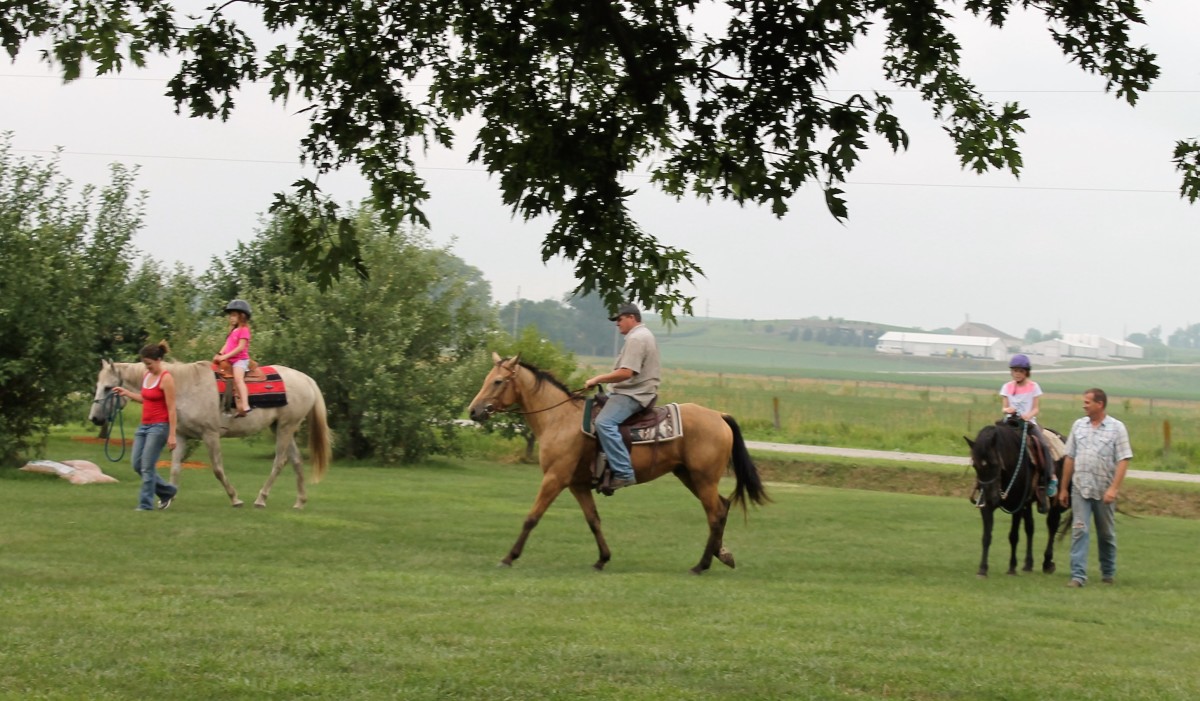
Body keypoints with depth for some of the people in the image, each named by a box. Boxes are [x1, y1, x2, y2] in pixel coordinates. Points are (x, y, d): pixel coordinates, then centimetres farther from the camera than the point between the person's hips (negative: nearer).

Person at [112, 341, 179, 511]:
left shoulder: (166, 379, -14)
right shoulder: (146, 376, 10)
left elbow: (171, 409, -16)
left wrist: (172, 435, -19)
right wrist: (126, 393, 15)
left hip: (159, 426, -9)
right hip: (144, 425, 9)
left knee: (147, 466, -9)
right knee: (137, 465, 9)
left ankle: (146, 504, -1)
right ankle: (167, 491, 24)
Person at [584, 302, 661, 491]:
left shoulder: (636, 338, -16)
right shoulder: (644, 335, 20)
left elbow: (626, 373, -25)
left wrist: (597, 379, -16)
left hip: (632, 395, -12)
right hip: (639, 390, 12)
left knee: (604, 423, -29)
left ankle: (623, 472, -36)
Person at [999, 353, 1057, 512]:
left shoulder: (1033, 387, 5)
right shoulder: (1007, 387, 9)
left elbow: (1036, 408, 1)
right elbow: (1005, 407, 8)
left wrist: (1029, 415, -20)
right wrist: (1007, 410, -16)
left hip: (1029, 422, -2)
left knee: (1043, 444, -24)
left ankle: (1051, 477, -15)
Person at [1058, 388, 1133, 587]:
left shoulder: (1116, 428, -4)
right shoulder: (1079, 426, 7)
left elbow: (1123, 460, -9)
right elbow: (1070, 458, 11)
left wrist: (1113, 489, -18)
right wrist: (1064, 488, 11)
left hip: (1104, 491, -2)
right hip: (1080, 488, 2)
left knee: (1106, 534, 11)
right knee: (1079, 530, -8)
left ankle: (1108, 573, 26)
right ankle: (1078, 576, -10)